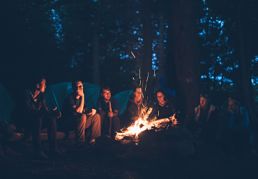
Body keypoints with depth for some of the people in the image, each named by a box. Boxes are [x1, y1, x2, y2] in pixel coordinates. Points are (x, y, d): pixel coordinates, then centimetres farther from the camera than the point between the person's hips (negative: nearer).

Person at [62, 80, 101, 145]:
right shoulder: (70, 98, -14)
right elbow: (79, 111, -24)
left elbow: (84, 110, 18)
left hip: (81, 121, 8)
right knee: (83, 116, -34)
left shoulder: (81, 97, 9)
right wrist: (83, 97, -21)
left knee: (96, 116, -3)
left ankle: (93, 139, -6)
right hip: (70, 123, -8)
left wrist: (92, 110, -5)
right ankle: (80, 142, -30)